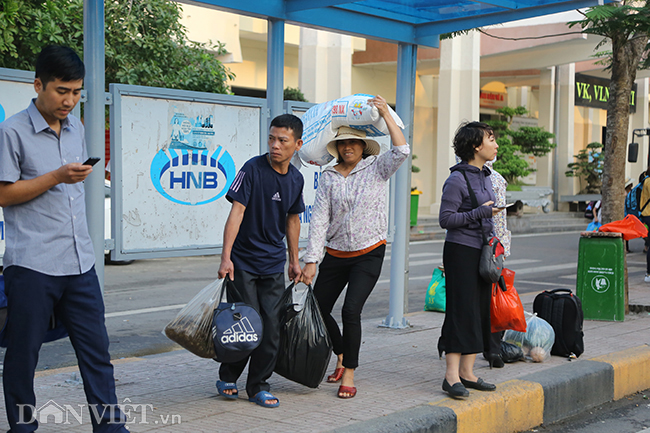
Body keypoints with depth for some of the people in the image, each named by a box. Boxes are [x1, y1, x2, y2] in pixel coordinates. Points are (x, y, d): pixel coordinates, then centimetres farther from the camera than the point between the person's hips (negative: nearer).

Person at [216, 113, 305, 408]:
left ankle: (258, 386, 15)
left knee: (271, 326, 1)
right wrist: (226, 257, -23)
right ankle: (227, 377, 21)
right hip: (243, 260, -4)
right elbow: (237, 211, -17)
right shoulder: (253, 169, -12)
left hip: (273, 264, 5)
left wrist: (294, 260, 20)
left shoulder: (296, 179, 5)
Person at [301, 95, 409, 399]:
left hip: (369, 254, -4)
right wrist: (310, 260, -8)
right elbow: (319, 218, -2)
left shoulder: (376, 168, -1)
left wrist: (386, 115, -19)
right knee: (318, 309, 6)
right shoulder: (328, 177, 2)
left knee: (351, 310, -16)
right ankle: (341, 357, 33)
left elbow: (402, 151, -20)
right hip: (335, 254, 4)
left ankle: (349, 374, -1)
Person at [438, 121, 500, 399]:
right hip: (461, 251, -8)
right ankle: (452, 376, -7)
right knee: (462, 311, -10)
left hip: (482, 251, 8)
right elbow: (446, 219, -15)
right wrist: (480, 212, -19)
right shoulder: (457, 179, -12)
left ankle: (467, 372, 14)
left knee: (481, 310, 7)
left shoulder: (485, 176, 14)